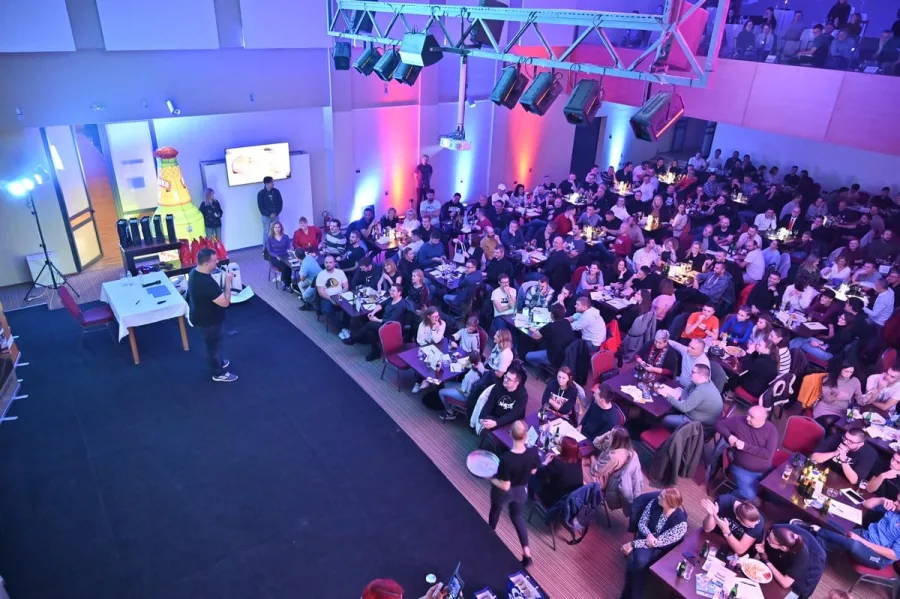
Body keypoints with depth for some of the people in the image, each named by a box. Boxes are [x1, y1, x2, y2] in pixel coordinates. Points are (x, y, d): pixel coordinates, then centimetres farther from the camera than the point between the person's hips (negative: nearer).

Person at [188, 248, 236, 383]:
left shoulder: (195, 272, -7)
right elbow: (225, 302, -31)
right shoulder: (206, 283, -38)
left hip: (202, 316, 9)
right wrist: (228, 282, -25)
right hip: (208, 320, -9)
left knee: (214, 343, 30)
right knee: (214, 345, 13)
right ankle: (219, 373, 34)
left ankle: (218, 362, 53)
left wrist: (222, 281, 4)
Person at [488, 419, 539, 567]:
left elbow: (504, 486, -28)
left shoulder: (506, 459, -39)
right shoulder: (533, 452, -25)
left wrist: (490, 478, -14)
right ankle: (526, 553, 27)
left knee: (495, 510, 30)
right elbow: (533, 471, -5)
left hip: (504, 493, -3)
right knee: (517, 516, 29)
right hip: (521, 490, 3)